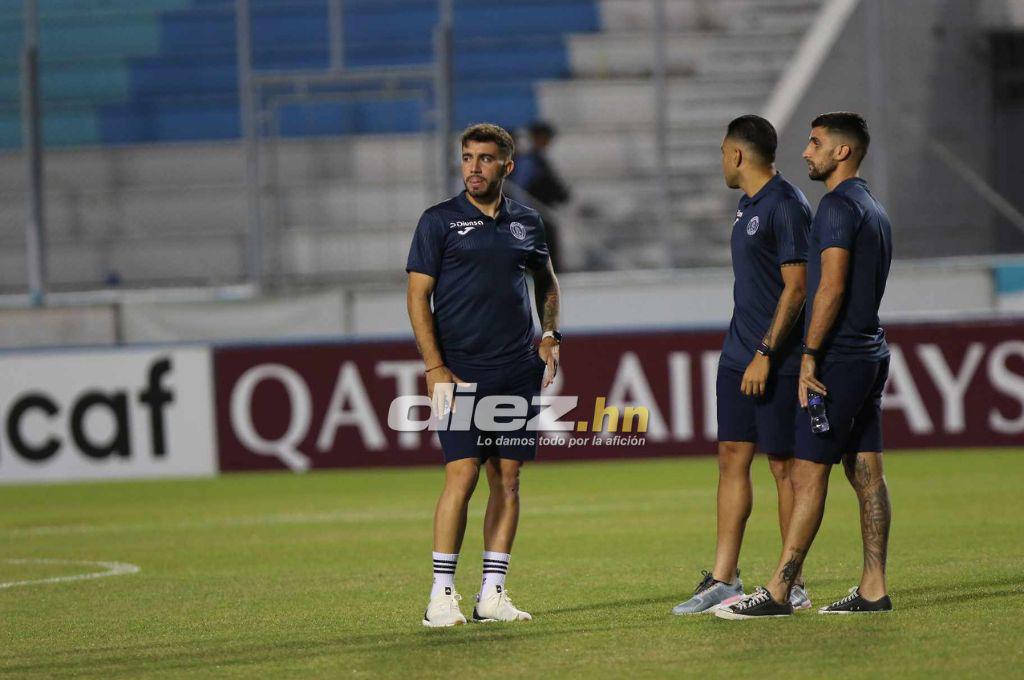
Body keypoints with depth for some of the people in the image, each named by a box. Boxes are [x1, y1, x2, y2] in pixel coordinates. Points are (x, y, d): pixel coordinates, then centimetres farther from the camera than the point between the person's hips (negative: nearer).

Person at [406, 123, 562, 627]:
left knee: (507, 479, 3)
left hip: (518, 370, 4)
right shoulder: (439, 221, 0)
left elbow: (546, 282, 28)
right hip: (461, 371, -4)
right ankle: (442, 595, -8)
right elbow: (418, 297, -3)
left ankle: (492, 594, 7)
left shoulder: (526, 222, 12)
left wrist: (550, 338, 14)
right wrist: (435, 367, -11)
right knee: (463, 475, -12)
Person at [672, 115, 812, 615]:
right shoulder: (748, 205, 15)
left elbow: (796, 287, -18)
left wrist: (765, 354, -20)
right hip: (739, 355, 9)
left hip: (775, 361, -9)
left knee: (783, 465, -3)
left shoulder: (786, 206, -13)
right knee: (732, 457, 7)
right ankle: (723, 579, 9)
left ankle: (794, 586, 2)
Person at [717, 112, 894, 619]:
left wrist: (809, 355, -20)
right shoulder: (874, 210, 18)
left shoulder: (838, 206, -13)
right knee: (866, 472, 8)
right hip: (871, 354, 10)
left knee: (808, 474, -9)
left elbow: (831, 286, -21)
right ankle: (873, 588, 6)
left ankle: (778, 591, -9)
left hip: (837, 361, -10)